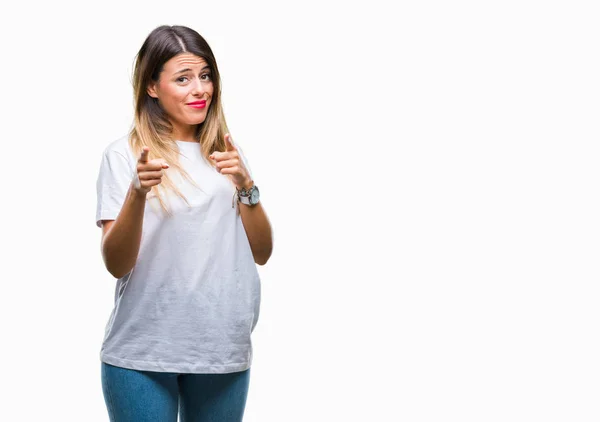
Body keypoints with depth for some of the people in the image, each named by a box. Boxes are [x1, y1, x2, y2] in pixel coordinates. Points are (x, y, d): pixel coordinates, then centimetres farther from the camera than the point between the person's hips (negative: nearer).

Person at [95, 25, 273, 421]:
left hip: (224, 350, 4)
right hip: (140, 354, -3)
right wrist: (138, 193, -26)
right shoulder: (123, 155, -4)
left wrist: (245, 186, -8)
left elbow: (261, 253, 7)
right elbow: (116, 264, -10)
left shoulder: (227, 154, 9)